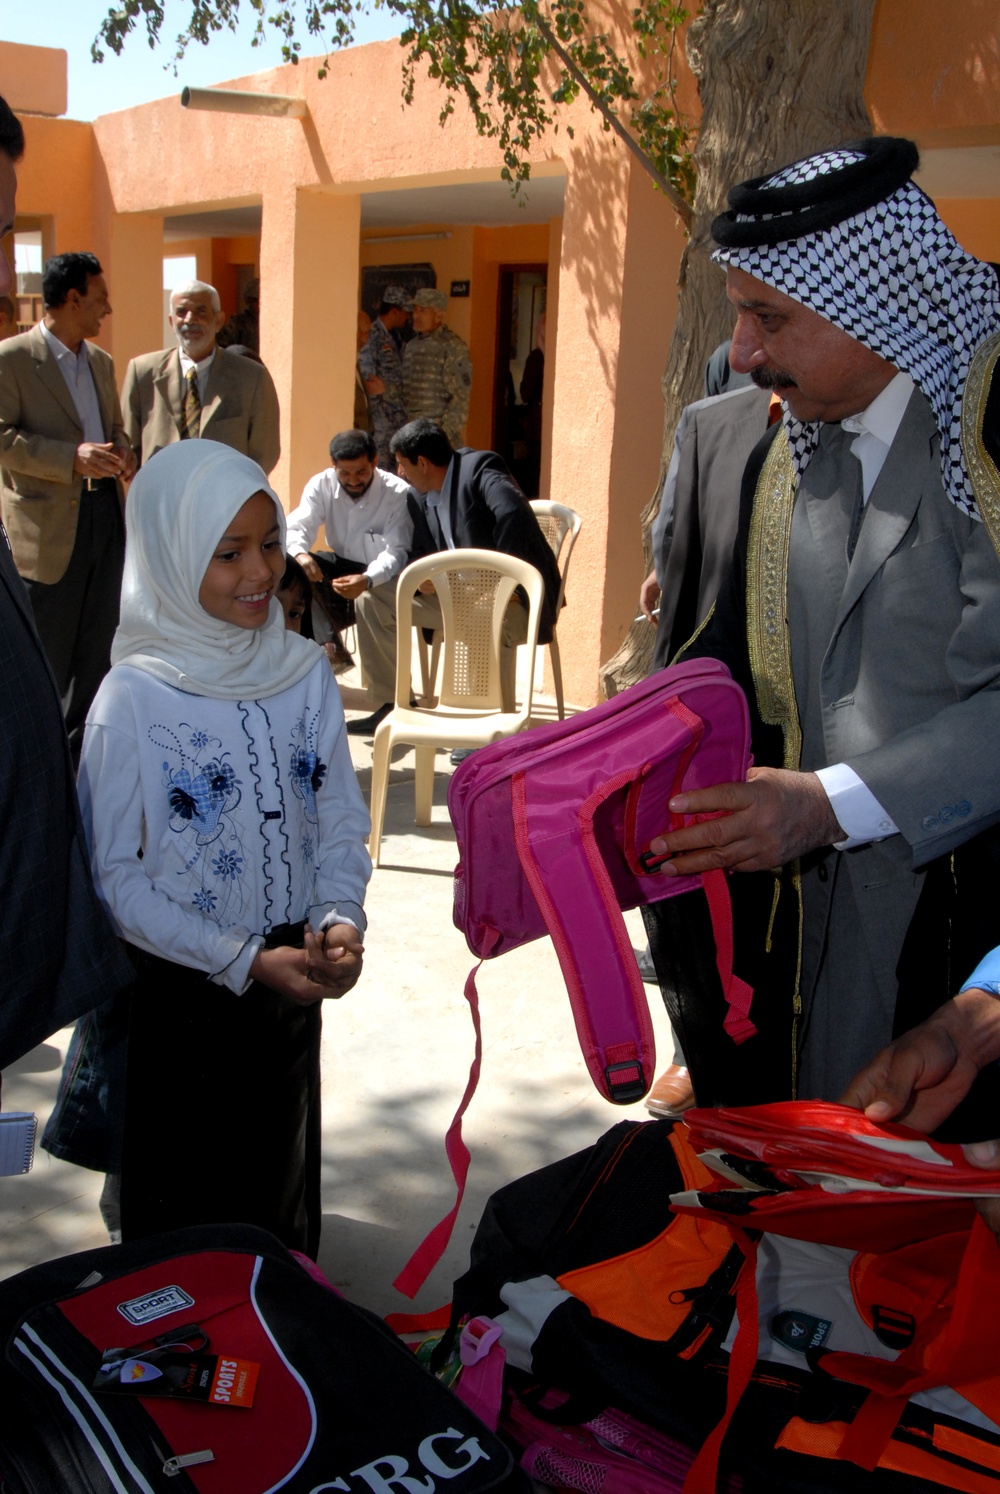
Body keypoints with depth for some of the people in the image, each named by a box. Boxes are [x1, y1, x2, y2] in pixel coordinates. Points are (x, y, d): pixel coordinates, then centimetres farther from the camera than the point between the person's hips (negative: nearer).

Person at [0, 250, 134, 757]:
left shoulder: (101, 361, 16)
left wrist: (121, 451, 1)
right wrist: (72, 458, -24)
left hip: (105, 512, 7)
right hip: (49, 525, -7)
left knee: (98, 644, 13)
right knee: (47, 657, 1)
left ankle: (82, 745, 26)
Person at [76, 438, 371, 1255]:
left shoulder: (305, 672, -4)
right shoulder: (133, 699, -17)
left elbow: (341, 816, 4)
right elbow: (114, 877, -14)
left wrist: (341, 917, -14)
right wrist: (245, 960, -19)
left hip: (292, 980, 4)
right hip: (180, 993, -4)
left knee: (283, 1173, 21)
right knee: (185, 1194, 12)